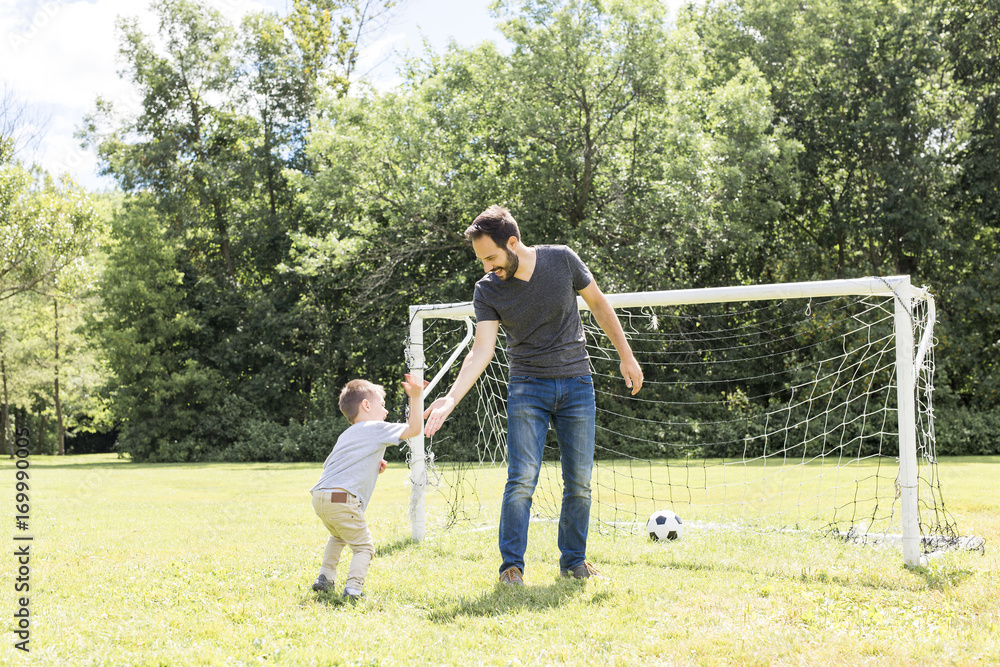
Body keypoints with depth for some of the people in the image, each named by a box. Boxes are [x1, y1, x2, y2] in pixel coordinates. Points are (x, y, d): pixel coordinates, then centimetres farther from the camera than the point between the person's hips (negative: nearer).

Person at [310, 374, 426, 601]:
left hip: (319, 497, 8)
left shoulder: (345, 435, 26)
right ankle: (353, 587, -13)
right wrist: (415, 397, -5)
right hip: (342, 499, -8)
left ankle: (325, 578, 24)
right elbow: (413, 428, -2)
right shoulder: (377, 429, 3)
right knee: (363, 546, 4)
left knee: (338, 537, 32)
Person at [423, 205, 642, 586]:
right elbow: (481, 350, -13)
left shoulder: (562, 260, -7)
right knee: (522, 478, -11)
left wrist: (626, 356, 8)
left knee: (579, 481, 3)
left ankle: (573, 561, 18)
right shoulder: (487, 289, -7)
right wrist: (451, 398, -27)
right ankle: (511, 565, -1)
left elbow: (598, 303, 7)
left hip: (576, 383, 1)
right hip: (527, 386, -1)